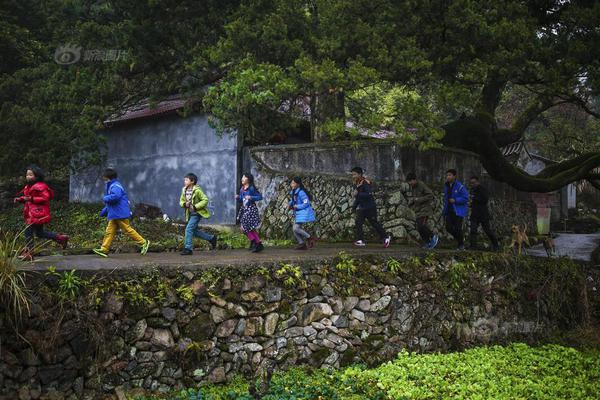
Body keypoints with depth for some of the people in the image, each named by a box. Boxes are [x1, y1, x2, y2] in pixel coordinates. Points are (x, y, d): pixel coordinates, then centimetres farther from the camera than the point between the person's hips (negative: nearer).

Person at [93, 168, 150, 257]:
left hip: (120, 214, -10)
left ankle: (143, 242, 0)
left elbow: (115, 196, -32)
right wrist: (105, 210, 25)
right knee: (110, 231, 6)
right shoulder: (111, 186, 22)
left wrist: (105, 198, -16)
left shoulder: (115, 186, -12)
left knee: (127, 230, -7)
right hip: (114, 215, 10)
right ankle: (104, 249, 5)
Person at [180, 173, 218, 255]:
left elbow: (205, 200, -17)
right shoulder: (184, 190, 5)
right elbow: (181, 201, 14)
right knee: (194, 231, 12)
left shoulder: (197, 190, -16)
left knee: (189, 229, -15)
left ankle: (188, 248, -7)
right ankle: (211, 238, 29)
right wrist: (184, 204, -9)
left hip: (197, 213, -8)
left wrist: (195, 207, -22)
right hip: (190, 214, 8)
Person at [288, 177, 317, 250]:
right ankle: (302, 244, 16)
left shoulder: (301, 192, -20)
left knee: (296, 228, -14)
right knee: (295, 229, 7)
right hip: (298, 213, 10)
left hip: (303, 213, -10)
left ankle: (310, 238, 1)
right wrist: (290, 204, 5)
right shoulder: (293, 192, 8)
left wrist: (297, 206, -16)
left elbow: (306, 203, -21)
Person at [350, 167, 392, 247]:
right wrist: (354, 206, 17)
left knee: (374, 223, 1)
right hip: (361, 208, 8)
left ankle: (386, 237, 17)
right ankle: (360, 240, -3)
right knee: (358, 223, -5)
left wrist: (357, 194, -31)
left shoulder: (366, 183, -17)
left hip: (370, 207, -8)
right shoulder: (356, 184, 10)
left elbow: (369, 194, -29)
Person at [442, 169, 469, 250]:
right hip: (449, 210, 7)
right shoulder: (446, 186, 9)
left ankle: (461, 245, 12)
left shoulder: (460, 186, -14)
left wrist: (455, 200, -22)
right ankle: (461, 239, 26)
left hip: (458, 210, -7)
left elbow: (466, 198, -15)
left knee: (457, 228, -8)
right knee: (448, 227, 2)